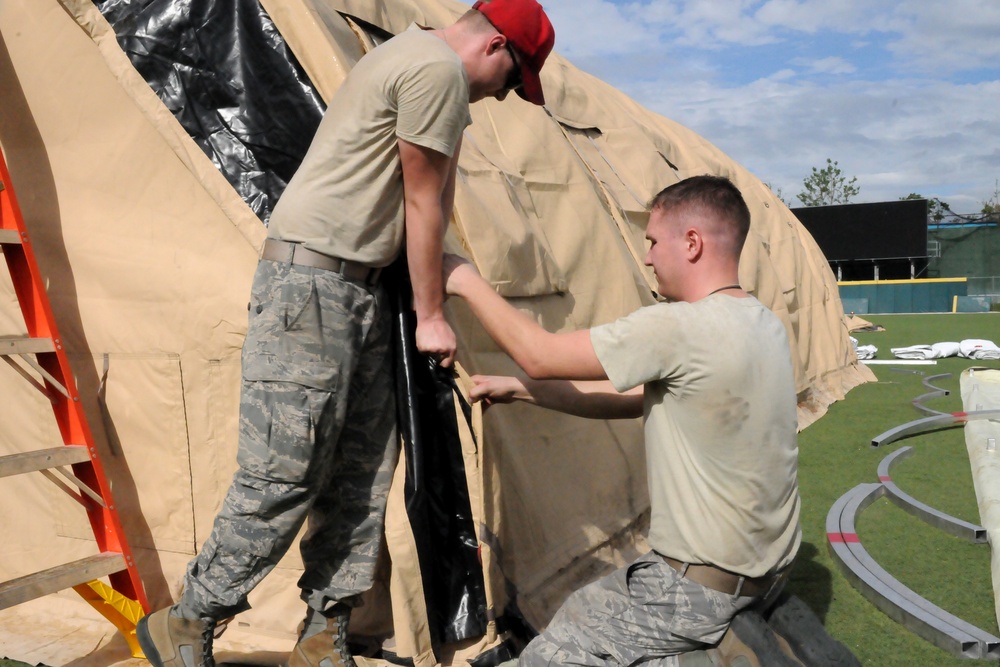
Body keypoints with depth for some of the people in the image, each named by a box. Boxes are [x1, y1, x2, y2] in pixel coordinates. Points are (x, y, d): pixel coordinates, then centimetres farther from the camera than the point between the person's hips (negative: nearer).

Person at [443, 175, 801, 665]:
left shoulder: (679, 328, -26)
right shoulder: (765, 325, 3)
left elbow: (540, 356, -16)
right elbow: (635, 399, 8)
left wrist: (468, 283, -2)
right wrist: (518, 390, 8)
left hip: (703, 588, -9)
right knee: (578, 610, 25)